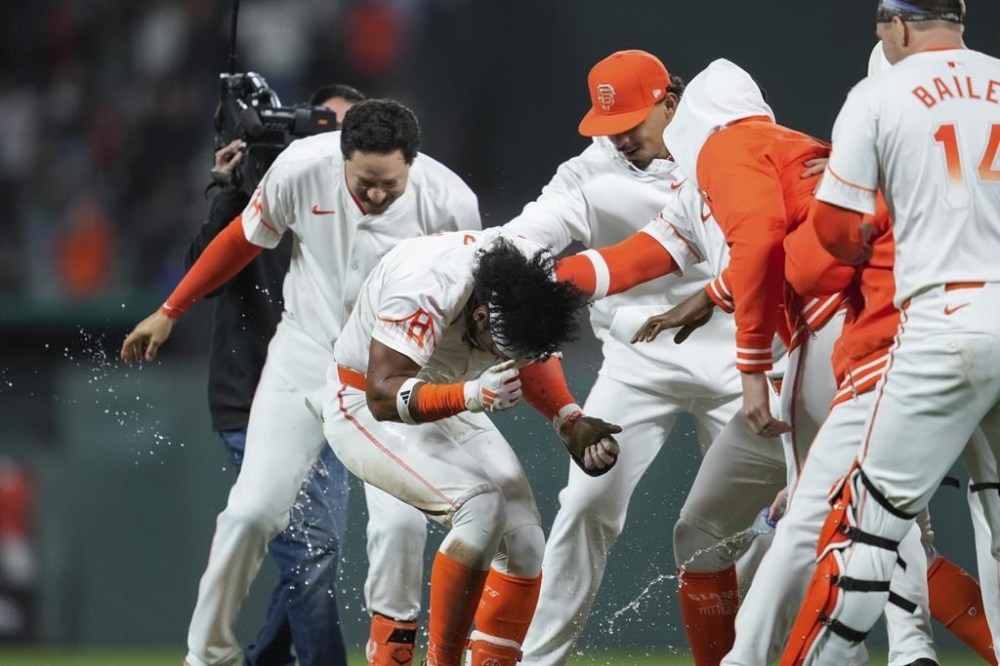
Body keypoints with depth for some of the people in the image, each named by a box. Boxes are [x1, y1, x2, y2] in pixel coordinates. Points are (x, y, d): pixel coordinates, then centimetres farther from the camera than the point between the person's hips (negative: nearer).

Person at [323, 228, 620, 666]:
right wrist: (470, 395, -49)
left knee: (523, 544, -6)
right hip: (367, 411, -7)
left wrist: (572, 425, -10)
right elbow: (383, 395, -36)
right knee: (482, 506, -26)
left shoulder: (533, 280, -16)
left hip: (450, 405, 7)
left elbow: (530, 363, 4)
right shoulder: (427, 287, -36)